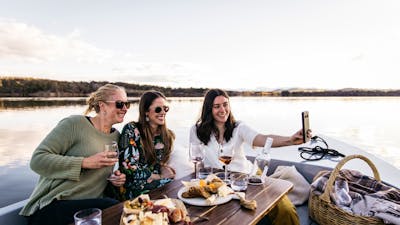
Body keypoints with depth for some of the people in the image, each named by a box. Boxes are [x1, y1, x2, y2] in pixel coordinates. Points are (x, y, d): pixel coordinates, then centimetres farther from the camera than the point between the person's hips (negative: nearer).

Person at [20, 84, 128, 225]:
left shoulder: (116, 136, 11)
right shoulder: (75, 123, -9)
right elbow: (37, 160, -12)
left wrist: (116, 179, 3)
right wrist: (84, 162, -21)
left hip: (90, 206, 6)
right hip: (52, 206, -5)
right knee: (114, 207, -31)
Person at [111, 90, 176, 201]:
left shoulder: (166, 135, 6)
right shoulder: (131, 130, -11)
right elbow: (128, 167, -14)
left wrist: (162, 167, -6)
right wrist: (160, 176, -9)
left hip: (153, 183, 6)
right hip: (129, 188, -6)